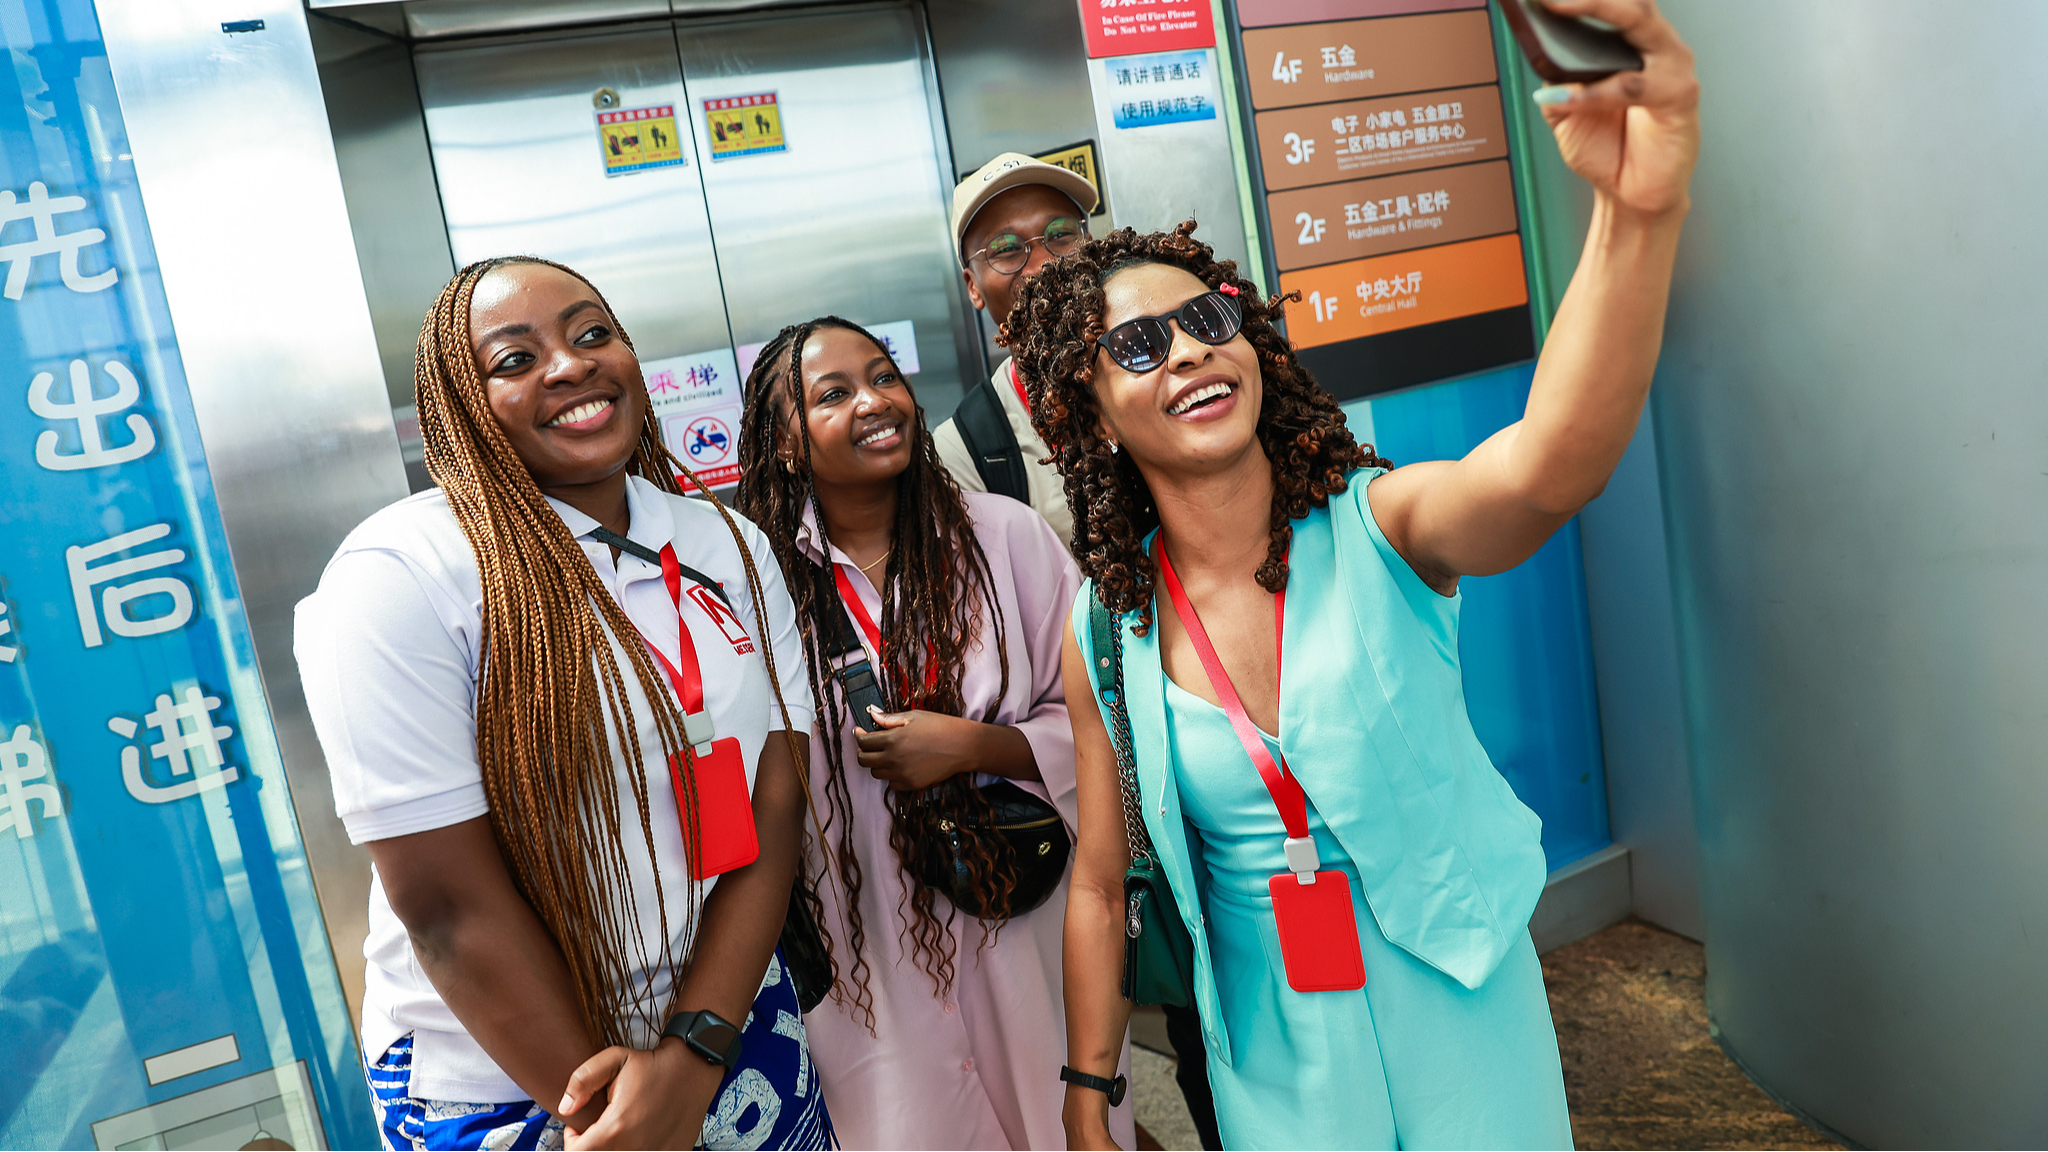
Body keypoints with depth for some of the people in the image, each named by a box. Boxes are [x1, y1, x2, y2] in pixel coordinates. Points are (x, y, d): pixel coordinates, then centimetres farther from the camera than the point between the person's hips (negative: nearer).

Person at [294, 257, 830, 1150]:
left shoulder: (733, 549, -1)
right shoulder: (395, 577, -16)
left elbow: (772, 811, -6)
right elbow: (449, 904, -18)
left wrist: (696, 1051, -16)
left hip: (731, 1024, 5)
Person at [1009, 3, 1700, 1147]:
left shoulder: (1382, 527, -17)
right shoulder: (1104, 635, -10)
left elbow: (1547, 467, -41)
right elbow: (1101, 883, 0)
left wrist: (1639, 213, -57)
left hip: (1462, 1024, -1)